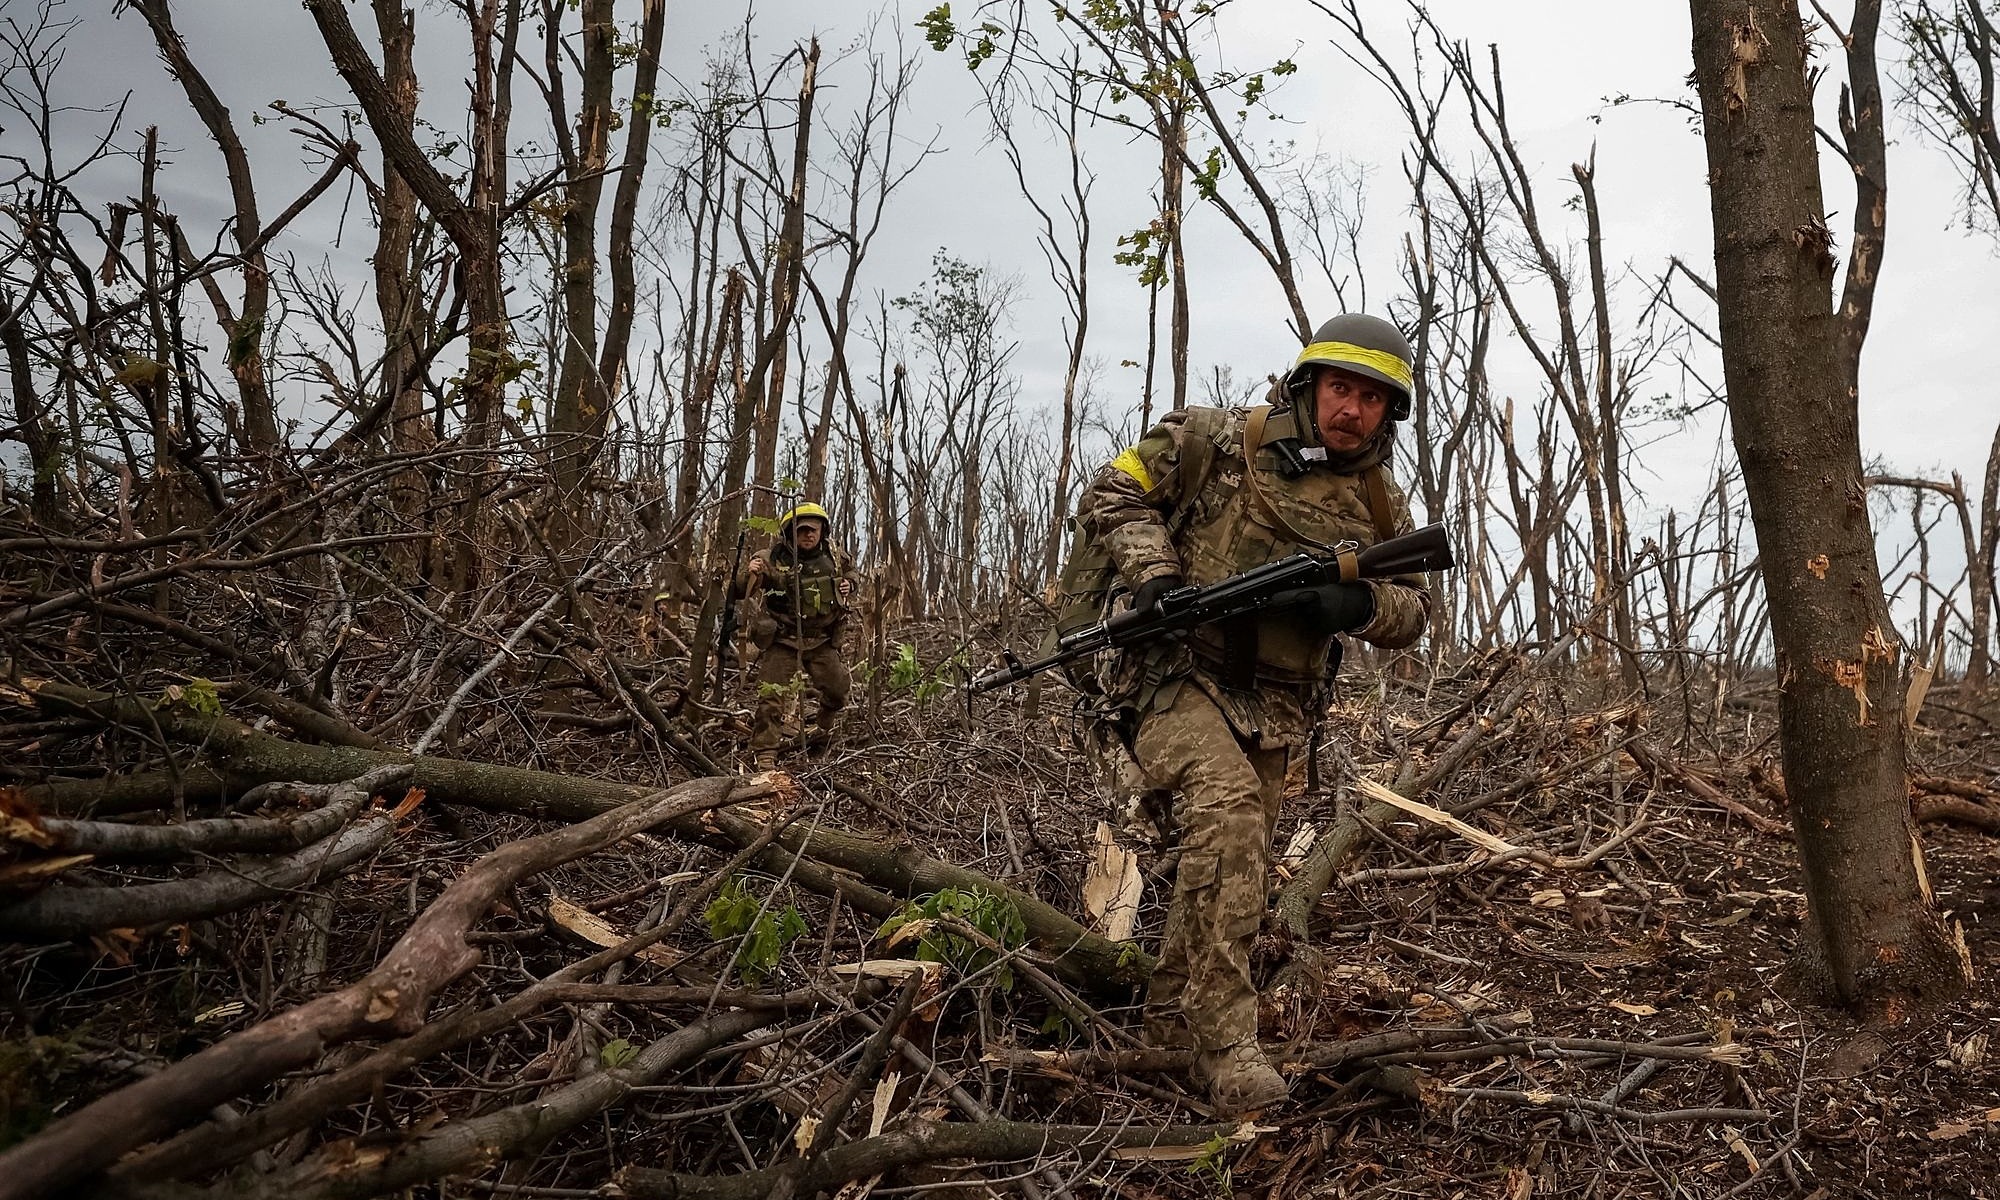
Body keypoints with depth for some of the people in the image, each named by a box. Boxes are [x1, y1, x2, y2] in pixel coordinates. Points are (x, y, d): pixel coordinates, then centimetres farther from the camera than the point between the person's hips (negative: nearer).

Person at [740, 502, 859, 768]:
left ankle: (824, 727, 40)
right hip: (783, 641, -4)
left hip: (822, 641, 4)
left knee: (837, 689, 9)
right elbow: (742, 591, -19)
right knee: (772, 697, -8)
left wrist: (848, 588, 0)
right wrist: (749, 574, -42)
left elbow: (850, 572, 22)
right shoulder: (774, 560, -14)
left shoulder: (835, 558, -1)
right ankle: (764, 755, -1)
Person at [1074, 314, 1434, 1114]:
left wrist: (1359, 605, -11)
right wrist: (1154, 574, -18)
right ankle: (1225, 1042, -22)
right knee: (1227, 809, -29)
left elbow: (1414, 612, 12)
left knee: (1230, 865, 13)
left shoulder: (1380, 505, 8)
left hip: (1275, 709, 6)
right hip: (1177, 674, -5)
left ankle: (1171, 1017, 37)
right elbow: (1110, 496, -2)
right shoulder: (1219, 442, -5)